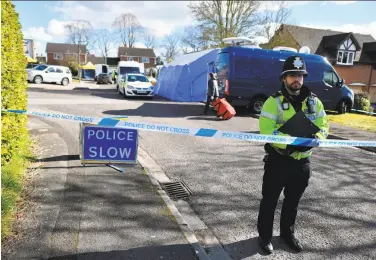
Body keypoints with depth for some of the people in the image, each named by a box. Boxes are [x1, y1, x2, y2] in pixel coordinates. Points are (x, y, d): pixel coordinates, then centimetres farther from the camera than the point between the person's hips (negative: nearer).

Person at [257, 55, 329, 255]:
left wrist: (314, 139, -20)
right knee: (270, 200, 9)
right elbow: (266, 130, -20)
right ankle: (264, 236, 28)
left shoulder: (314, 101, 4)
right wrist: (289, 144, -30)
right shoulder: (274, 101, -11)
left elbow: (323, 126, 2)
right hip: (278, 160, -4)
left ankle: (288, 233, 41)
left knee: (293, 201, 21)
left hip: (302, 161, 5)